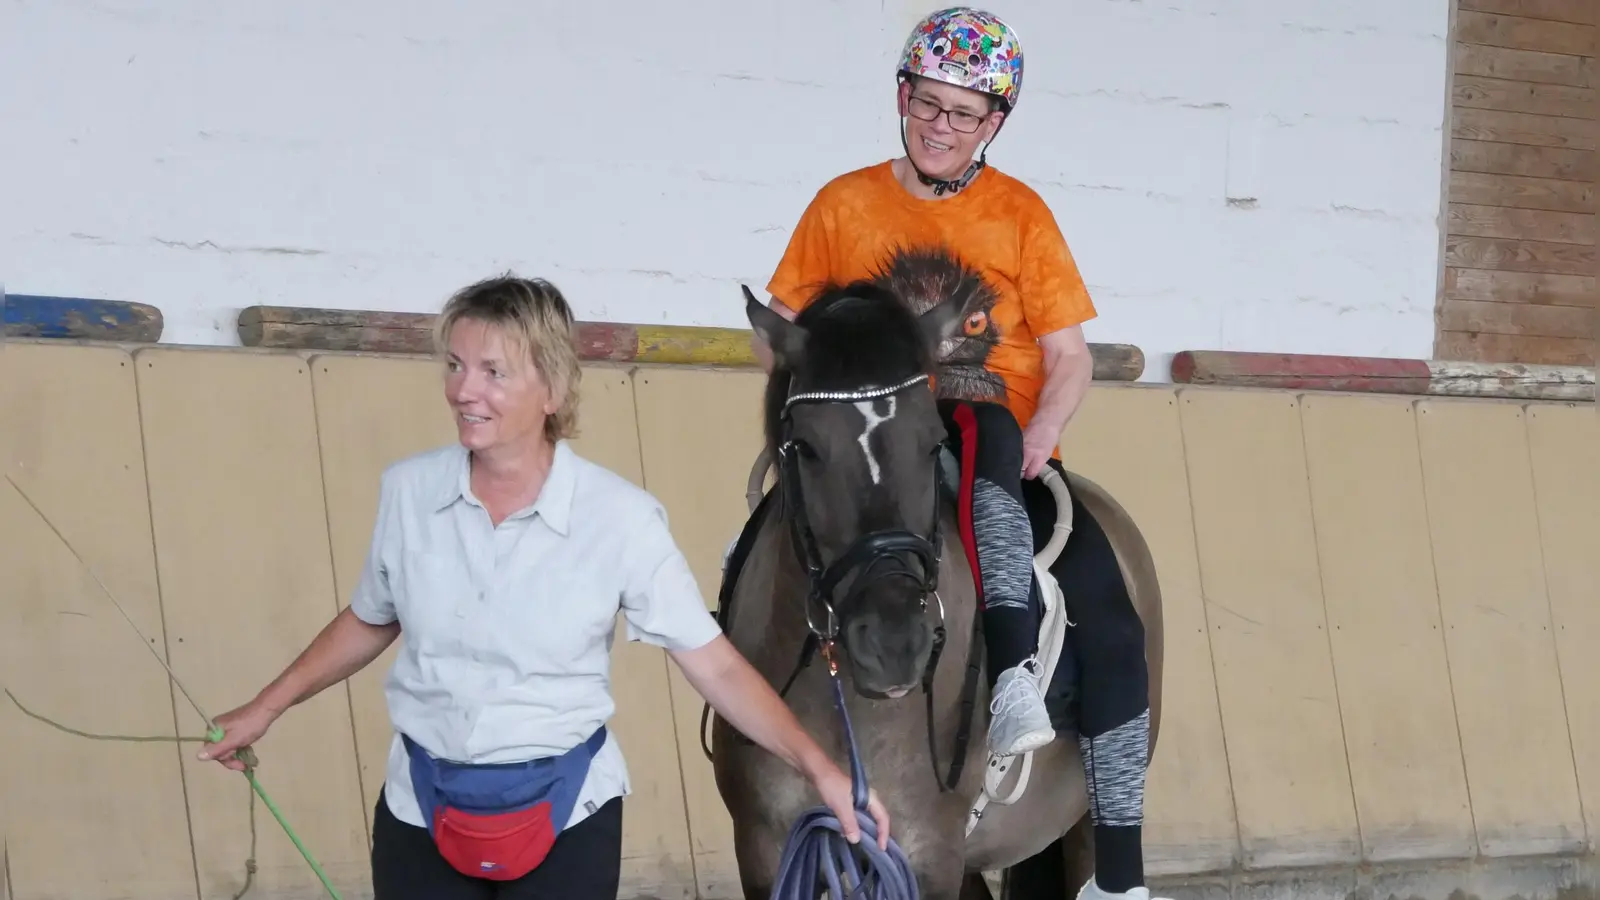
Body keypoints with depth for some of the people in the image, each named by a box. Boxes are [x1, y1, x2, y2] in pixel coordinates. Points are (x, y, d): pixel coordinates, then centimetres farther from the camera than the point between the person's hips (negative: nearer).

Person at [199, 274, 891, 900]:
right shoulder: (409, 491, -5)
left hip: (563, 814, -2)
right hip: (421, 809, 3)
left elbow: (716, 666, -12)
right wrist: (265, 709, 16)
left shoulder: (620, 518, -14)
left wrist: (818, 769, -20)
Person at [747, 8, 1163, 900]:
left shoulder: (1021, 214, 8)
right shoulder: (845, 206, 8)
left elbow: (1071, 357, 3)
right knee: (983, 435, -38)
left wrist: (1039, 439, -14)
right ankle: (1014, 674, -52)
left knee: (1112, 624, -19)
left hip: (1017, 459, 2)